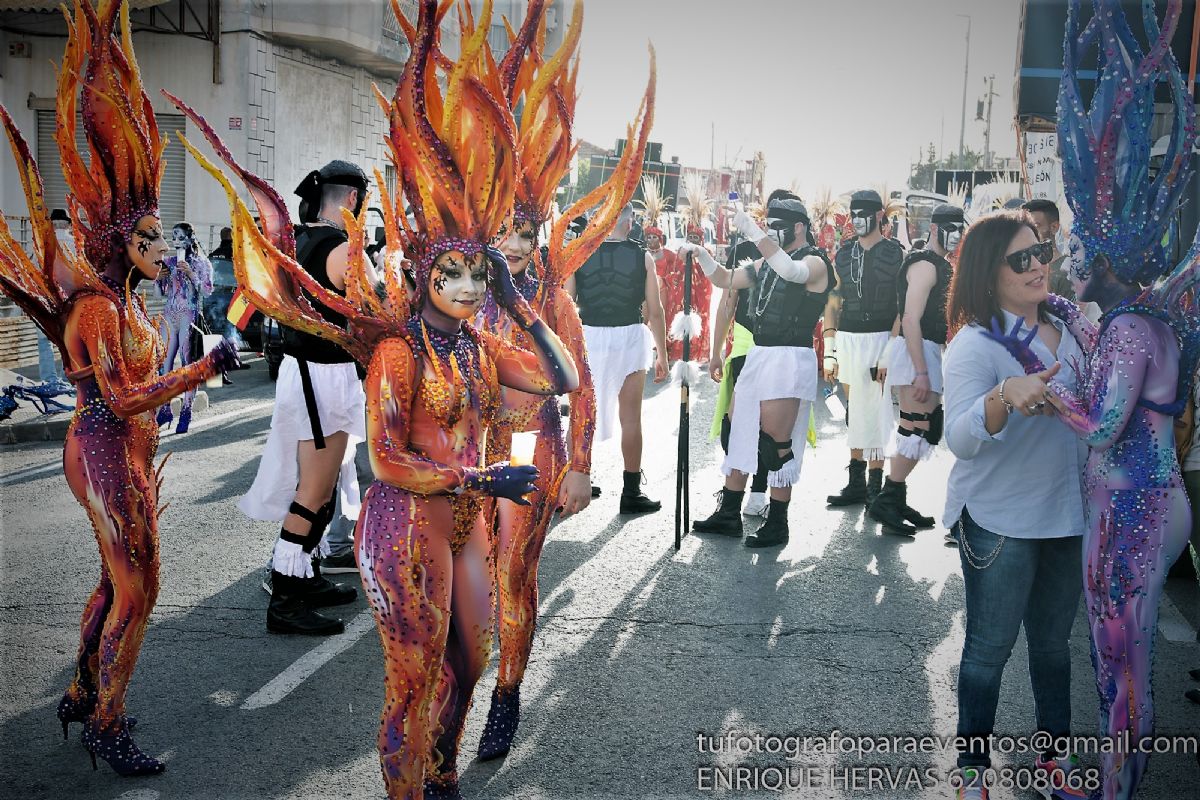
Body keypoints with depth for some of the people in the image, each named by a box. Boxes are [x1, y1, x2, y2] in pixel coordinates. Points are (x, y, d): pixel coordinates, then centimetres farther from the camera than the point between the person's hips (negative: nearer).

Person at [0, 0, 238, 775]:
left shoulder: (124, 300, 9)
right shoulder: (99, 308, -19)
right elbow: (125, 399, -26)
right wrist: (202, 370, -25)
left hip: (124, 455, 10)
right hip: (108, 457, -10)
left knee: (116, 581, 19)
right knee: (138, 593, -3)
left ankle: (83, 696, 34)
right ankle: (106, 728, 8)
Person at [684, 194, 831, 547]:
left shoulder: (815, 262, -8)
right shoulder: (766, 262, 17)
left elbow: (791, 271, -31)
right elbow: (726, 280, 23)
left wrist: (753, 232, -34)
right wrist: (702, 255, 6)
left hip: (790, 359, -9)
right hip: (758, 355, 9)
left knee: (776, 443, -6)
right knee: (738, 434, 11)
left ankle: (777, 524, 5)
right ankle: (729, 514, 19)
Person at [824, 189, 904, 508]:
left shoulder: (896, 254, -3)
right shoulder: (843, 254, 11)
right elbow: (832, 305, 13)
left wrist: (889, 353, -15)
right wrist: (829, 352, 7)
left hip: (878, 339, -5)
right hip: (846, 341, 5)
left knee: (873, 413, -5)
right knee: (854, 414, 9)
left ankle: (874, 485, 4)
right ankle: (856, 483, 16)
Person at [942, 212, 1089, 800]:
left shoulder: (1063, 331, 4)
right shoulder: (975, 343, -17)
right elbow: (961, 438, -28)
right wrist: (1006, 396, -44)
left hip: (1067, 513, 7)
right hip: (999, 522, -6)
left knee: (1054, 642, 19)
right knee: (989, 648, 6)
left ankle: (1054, 753, 37)